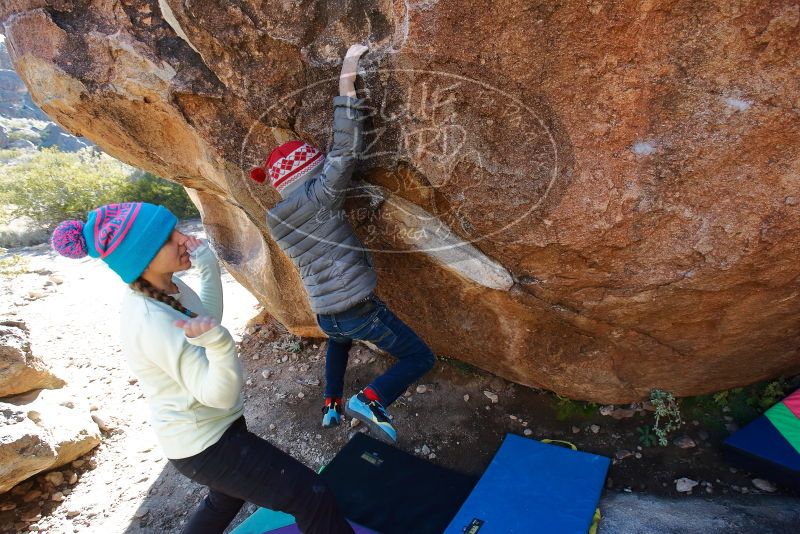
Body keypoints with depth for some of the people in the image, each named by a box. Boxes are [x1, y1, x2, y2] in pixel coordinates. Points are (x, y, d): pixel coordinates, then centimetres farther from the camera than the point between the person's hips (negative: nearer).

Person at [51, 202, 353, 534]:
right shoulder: (151, 322, -31)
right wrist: (218, 343, -50)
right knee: (312, 498, -6)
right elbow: (220, 394, -31)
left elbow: (207, 318, 13)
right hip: (204, 445, -9)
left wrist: (209, 267, 3)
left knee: (226, 498, 36)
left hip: (210, 427, 10)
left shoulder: (168, 286, -6)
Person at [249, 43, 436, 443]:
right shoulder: (318, 197, -14)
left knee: (339, 339, 43)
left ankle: (330, 406, 39)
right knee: (421, 358, 9)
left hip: (325, 316, 7)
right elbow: (345, 152, -20)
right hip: (360, 309, -7)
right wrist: (347, 87, -17)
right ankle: (370, 399, -11)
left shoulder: (276, 222, 7)